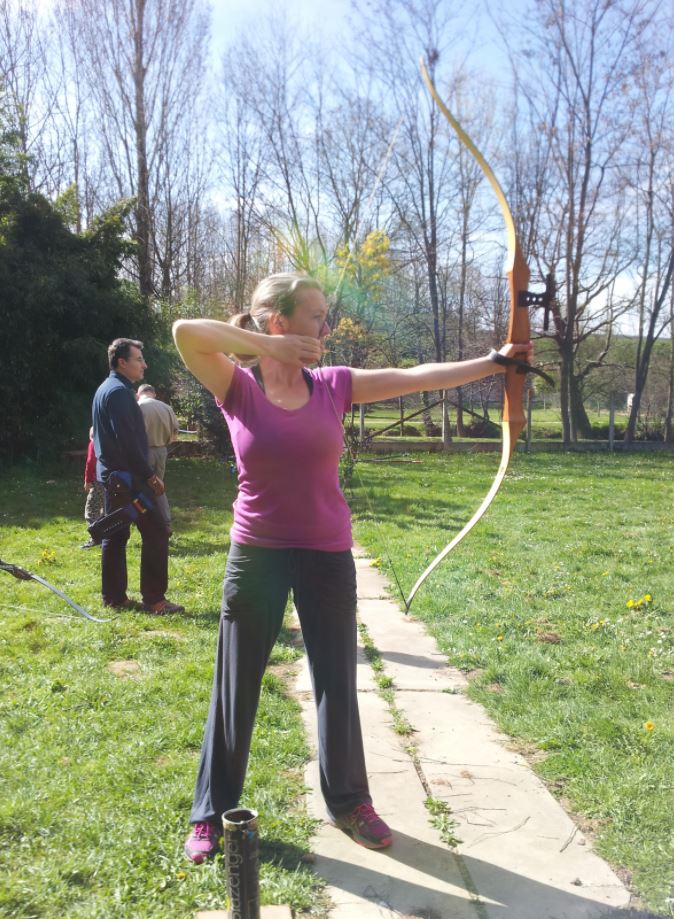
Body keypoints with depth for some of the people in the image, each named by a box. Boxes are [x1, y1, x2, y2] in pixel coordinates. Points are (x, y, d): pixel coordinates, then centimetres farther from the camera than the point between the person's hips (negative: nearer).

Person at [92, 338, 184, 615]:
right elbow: (128, 441, -22)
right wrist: (150, 475, -18)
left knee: (115, 534, 12)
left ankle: (114, 597, 17)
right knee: (155, 532, -6)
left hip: (111, 473, 10)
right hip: (126, 475, -10)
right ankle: (154, 599, -4)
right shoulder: (119, 391, -15)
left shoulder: (106, 389, 16)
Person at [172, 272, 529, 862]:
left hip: (327, 557, 2)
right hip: (257, 556, -2)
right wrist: (268, 346, -22)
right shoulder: (238, 388, -8)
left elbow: (418, 377, -1)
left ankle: (348, 802, 35)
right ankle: (211, 814, 29)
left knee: (336, 685, 14)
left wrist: (494, 362, -3)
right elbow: (186, 332, -24)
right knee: (236, 690, 10)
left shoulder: (334, 386, -1)